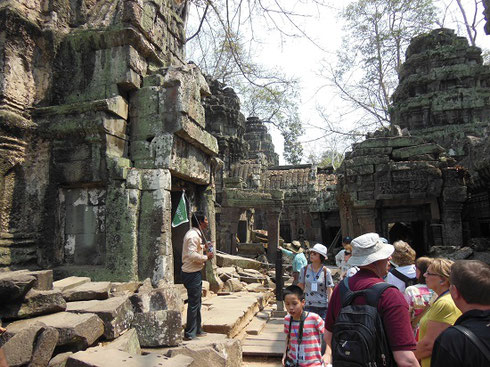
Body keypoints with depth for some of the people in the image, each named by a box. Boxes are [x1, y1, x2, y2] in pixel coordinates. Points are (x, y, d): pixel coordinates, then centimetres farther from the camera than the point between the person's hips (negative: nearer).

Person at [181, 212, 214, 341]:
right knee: (193, 303, -2)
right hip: (192, 274, -11)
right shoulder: (193, 235, -20)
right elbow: (192, 255, -28)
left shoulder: (196, 234, 14)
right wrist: (206, 257, -17)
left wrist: (203, 247, 11)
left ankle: (197, 330, 30)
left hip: (195, 273, 11)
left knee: (196, 302, 19)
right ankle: (189, 333, 9)